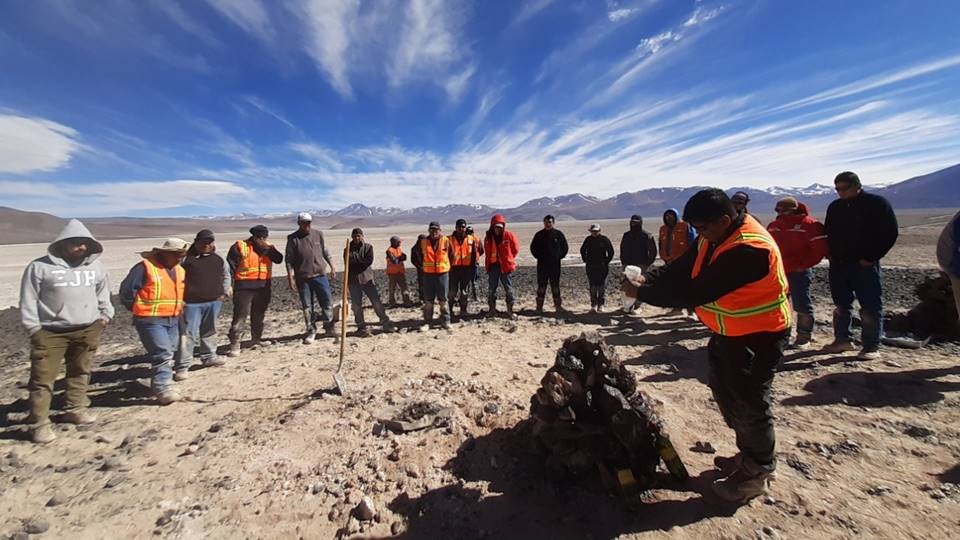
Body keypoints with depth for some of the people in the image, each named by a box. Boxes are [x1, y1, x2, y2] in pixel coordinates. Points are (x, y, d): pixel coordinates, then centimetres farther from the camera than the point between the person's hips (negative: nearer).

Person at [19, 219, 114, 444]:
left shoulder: (96, 266, 7)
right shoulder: (40, 266, -5)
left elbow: (103, 293, 19)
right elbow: (28, 299, -2)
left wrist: (105, 314, 10)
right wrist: (33, 327, -5)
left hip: (88, 329, 4)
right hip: (50, 332, -3)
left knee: (80, 372, 13)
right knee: (43, 378, -1)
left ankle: (76, 409, 26)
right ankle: (39, 424, 8)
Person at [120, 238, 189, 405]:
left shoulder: (180, 271, 11)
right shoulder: (144, 267, -12)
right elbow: (127, 292, -9)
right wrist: (141, 311, -1)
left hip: (173, 320, 8)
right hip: (151, 320, -8)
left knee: (169, 354, 15)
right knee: (163, 355, -14)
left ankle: (160, 384, 31)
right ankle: (163, 389, -9)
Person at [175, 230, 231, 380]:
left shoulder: (219, 259, 8)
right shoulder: (186, 257, -9)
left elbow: (226, 275, 22)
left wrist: (225, 291, 13)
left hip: (214, 301, 6)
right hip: (191, 303, -5)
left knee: (209, 331, 18)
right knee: (188, 334, -5)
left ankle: (209, 357, 32)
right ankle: (182, 366, 2)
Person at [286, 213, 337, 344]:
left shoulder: (318, 234, 5)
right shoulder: (293, 238, -2)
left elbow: (326, 253, 12)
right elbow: (289, 260, -3)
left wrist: (332, 268, 11)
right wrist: (290, 278, -9)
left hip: (320, 274, 2)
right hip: (302, 278, -1)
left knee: (328, 302, 3)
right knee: (307, 306, 6)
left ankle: (329, 326, 21)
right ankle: (311, 331, 18)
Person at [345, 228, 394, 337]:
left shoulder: (368, 247, 5)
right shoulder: (348, 249, 9)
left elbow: (369, 261, -9)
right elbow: (347, 261, -7)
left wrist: (355, 258, -8)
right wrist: (361, 261, -16)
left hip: (367, 278, -1)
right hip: (353, 280, 1)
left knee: (376, 301, -2)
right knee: (356, 305, 4)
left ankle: (385, 323, 8)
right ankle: (362, 328, 15)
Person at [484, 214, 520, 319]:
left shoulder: (509, 235, -7)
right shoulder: (488, 237, 3)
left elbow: (515, 249, 4)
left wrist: (508, 259, 5)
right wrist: (488, 263, 12)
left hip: (505, 266, -3)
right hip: (492, 266, 3)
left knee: (508, 289, 3)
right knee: (491, 289, 7)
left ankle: (510, 310, 13)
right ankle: (492, 309, 18)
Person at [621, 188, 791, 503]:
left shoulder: (749, 250, -32)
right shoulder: (716, 237, -2)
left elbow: (695, 293, -33)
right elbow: (682, 269, -1)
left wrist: (641, 294, -28)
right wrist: (648, 279, -19)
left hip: (758, 335, -9)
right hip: (728, 331, 10)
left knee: (749, 403, 3)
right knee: (725, 391, 19)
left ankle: (757, 474, 25)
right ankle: (749, 454, 40)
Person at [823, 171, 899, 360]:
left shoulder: (877, 203, -3)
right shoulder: (834, 207, 11)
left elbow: (891, 232, -6)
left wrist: (871, 257, -11)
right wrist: (831, 254, 5)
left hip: (864, 265, -5)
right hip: (838, 264, 5)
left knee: (870, 307, -1)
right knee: (841, 305, 11)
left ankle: (871, 346, 5)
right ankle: (843, 339, 21)